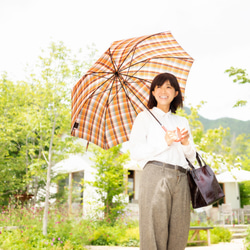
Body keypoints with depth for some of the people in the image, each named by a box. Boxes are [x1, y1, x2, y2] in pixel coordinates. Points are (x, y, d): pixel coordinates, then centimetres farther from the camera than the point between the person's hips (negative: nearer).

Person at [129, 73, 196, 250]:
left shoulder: (182, 121, 24)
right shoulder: (145, 117, 11)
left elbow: (192, 157, 20)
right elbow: (135, 152, -1)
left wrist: (185, 143, -1)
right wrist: (165, 142, -11)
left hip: (181, 180, 4)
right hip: (156, 176, -4)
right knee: (154, 233, -8)